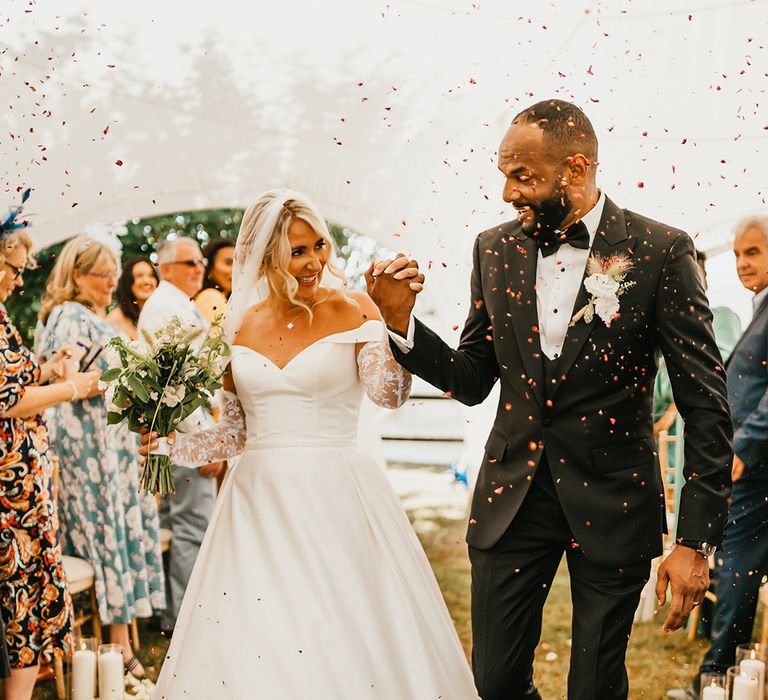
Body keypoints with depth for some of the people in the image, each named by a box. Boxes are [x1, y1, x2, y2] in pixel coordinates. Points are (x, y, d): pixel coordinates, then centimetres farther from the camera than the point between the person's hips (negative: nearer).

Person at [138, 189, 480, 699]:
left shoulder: (352, 310, -1)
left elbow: (390, 393, -16)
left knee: (344, 640, -3)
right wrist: (171, 448, 1)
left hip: (337, 499, -3)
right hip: (259, 499, 3)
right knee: (248, 653, 1)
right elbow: (235, 432, 14)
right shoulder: (241, 326, 9)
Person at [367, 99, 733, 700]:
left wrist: (696, 541, -12)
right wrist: (401, 322, -9)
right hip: (512, 495, 3)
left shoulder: (659, 251, -10)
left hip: (611, 503, -3)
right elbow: (472, 382, 8)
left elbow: (705, 404, -9)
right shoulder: (496, 250, 3)